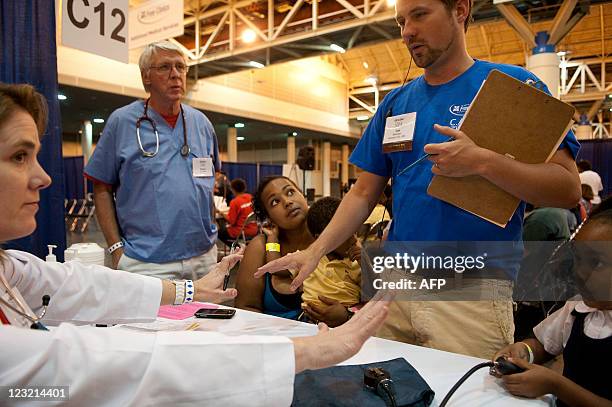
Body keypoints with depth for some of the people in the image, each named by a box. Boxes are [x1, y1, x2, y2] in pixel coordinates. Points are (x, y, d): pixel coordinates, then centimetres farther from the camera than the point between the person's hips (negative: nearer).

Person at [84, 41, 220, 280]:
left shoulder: (201, 123, 8)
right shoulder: (121, 121, -3)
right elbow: (102, 190, -1)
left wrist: (211, 232, 9)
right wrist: (117, 249, -7)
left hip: (204, 257, 4)